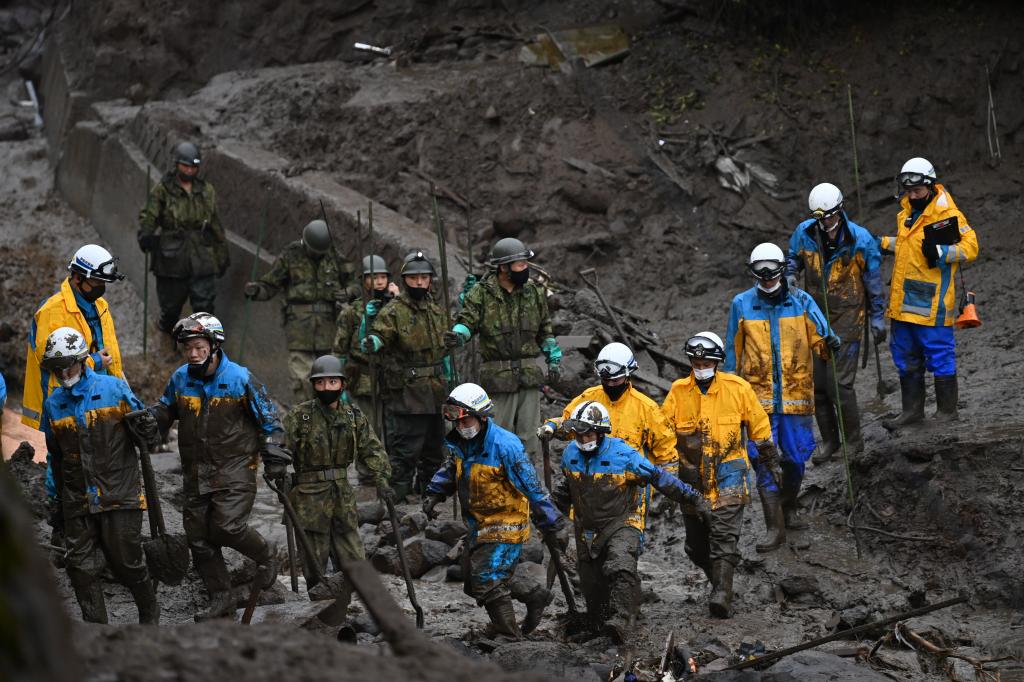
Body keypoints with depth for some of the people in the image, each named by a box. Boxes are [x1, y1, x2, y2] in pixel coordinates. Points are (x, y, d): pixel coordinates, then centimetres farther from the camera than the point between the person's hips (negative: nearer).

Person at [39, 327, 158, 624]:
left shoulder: (113, 388, -3)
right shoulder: (53, 404, 10)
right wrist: (59, 502, 21)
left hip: (119, 495, -4)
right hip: (78, 500, 4)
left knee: (125, 561, 0)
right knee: (82, 566, -1)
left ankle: (149, 611, 25)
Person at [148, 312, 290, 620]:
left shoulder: (240, 379, -9)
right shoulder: (180, 379, 4)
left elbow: (268, 419, 0)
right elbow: (166, 409, 23)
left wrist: (274, 456, -5)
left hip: (235, 468, -5)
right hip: (197, 473, 5)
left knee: (228, 527, -20)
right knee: (199, 538, 3)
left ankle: (265, 557, 9)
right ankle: (221, 598, 14)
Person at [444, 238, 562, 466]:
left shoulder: (534, 293, 10)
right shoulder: (481, 294, -4)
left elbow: (545, 330, 19)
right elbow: (467, 321, -9)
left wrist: (553, 361, 14)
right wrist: (457, 335, -32)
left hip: (529, 375, 4)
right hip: (497, 376, -4)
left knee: (529, 434, 7)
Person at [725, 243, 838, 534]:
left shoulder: (801, 302, 1)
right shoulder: (742, 304, 3)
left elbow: (821, 337, -4)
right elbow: (733, 350, 11)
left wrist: (830, 344, -28)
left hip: (796, 394, 1)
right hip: (758, 394, -1)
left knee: (796, 456, 7)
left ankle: (789, 509, 29)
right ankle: (773, 519, -2)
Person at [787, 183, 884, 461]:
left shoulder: (861, 240, -11)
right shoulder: (804, 233, -4)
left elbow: (873, 282, -1)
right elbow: (792, 260, 14)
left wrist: (877, 317, 3)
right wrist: (788, 277, -8)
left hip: (847, 319, -4)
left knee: (839, 383, -10)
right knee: (817, 383, 6)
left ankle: (853, 442, 5)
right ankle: (829, 441, 22)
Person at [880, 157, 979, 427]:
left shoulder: (947, 215, -12)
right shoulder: (907, 212, 13)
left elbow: (970, 247, -14)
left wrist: (940, 252, -25)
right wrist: (882, 243, 18)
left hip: (931, 301, -8)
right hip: (903, 301, 8)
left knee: (939, 354, 0)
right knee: (905, 355, 12)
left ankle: (947, 410, 11)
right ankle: (912, 410, 21)